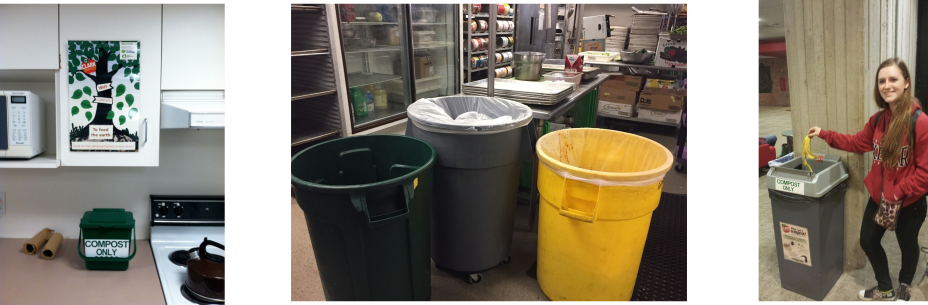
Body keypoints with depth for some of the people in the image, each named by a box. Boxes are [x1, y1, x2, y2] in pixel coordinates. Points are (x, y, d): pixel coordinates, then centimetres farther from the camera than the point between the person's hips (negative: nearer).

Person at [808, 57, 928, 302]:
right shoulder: (878, 120, -4)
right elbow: (858, 143, 12)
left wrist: (898, 193, -22)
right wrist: (825, 135, 4)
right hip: (878, 197, 6)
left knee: (907, 245, 19)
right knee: (868, 241, 17)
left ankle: (905, 287, 48)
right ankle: (885, 289, 40)